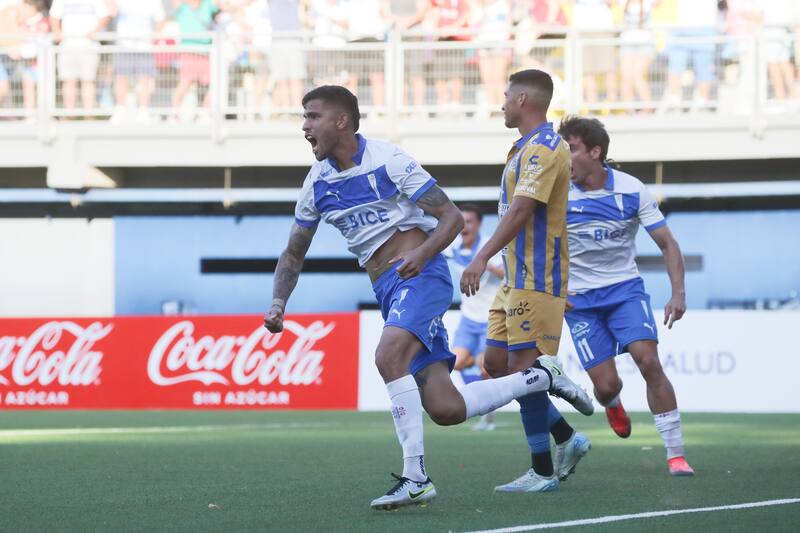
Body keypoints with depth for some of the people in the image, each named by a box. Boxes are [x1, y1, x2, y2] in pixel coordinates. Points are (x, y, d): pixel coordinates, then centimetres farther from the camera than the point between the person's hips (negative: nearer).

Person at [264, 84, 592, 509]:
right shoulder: (317, 183, 10)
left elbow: (452, 217, -8)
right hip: (387, 292, 7)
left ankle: (415, 477, -30)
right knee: (445, 410, -3)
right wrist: (278, 303, 2)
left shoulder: (387, 160, -8)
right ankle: (541, 378, 19)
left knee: (388, 356, -33)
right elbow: (293, 255, 19)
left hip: (420, 275, -7)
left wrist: (421, 254, -25)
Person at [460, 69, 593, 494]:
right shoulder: (526, 147, 18)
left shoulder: (544, 148, -15)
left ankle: (543, 472, -4)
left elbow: (521, 209, -25)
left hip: (536, 278, -10)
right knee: (496, 362, 9)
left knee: (525, 367, -9)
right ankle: (567, 439, 15)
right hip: (517, 277, 10)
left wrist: (482, 258, -30)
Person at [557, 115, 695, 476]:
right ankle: (612, 405, 35)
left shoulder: (631, 190, -8)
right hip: (579, 298, 0)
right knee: (607, 385, -7)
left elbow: (667, 243, -3)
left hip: (626, 288, 0)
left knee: (649, 362, -20)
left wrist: (678, 293, -14)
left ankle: (676, 453, -13)